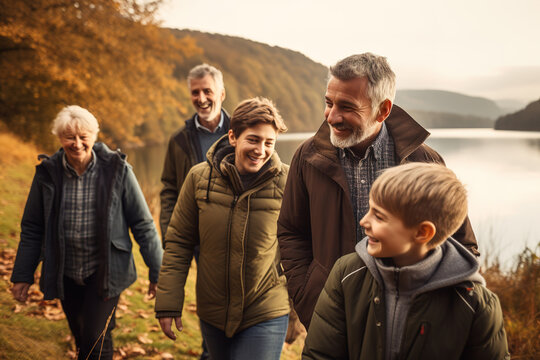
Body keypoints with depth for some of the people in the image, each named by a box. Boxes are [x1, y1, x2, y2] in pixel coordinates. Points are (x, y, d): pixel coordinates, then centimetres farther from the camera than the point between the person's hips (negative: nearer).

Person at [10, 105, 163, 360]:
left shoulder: (117, 169, -9)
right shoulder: (47, 172, -3)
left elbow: (142, 224, -4)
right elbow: (32, 229, 7)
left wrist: (157, 272, -2)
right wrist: (23, 275, 9)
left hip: (105, 271, -3)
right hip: (66, 275, 3)